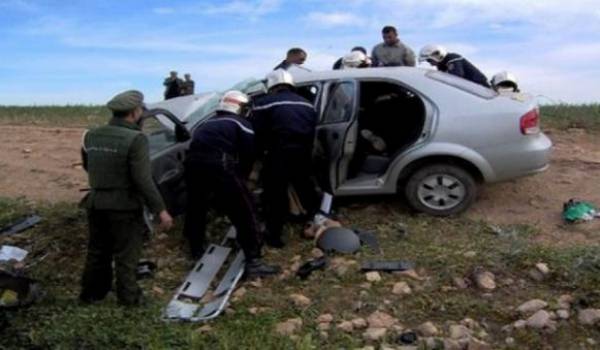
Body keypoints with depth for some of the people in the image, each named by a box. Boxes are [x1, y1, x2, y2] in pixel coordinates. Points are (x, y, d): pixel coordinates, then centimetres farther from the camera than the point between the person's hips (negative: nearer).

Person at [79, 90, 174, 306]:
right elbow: (143, 180, -22)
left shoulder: (91, 136, 3)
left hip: (96, 203, 6)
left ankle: (91, 293, 34)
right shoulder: (135, 139, -19)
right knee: (126, 255, 8)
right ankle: (128, 297, 20)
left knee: (97, 251, 21)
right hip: (124, 207, -6)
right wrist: (160, 209, -16)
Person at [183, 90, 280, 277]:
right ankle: (253, 261, -1)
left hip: (193, 162, 6)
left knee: (196, 208, 27)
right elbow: (247, 156, 10)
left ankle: (196, 249, 44)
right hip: (218, 164, -6)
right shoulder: (241, 124, 16)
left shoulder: (208, 124, 34)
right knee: (244, 212, 2)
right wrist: (240, 178, 28)